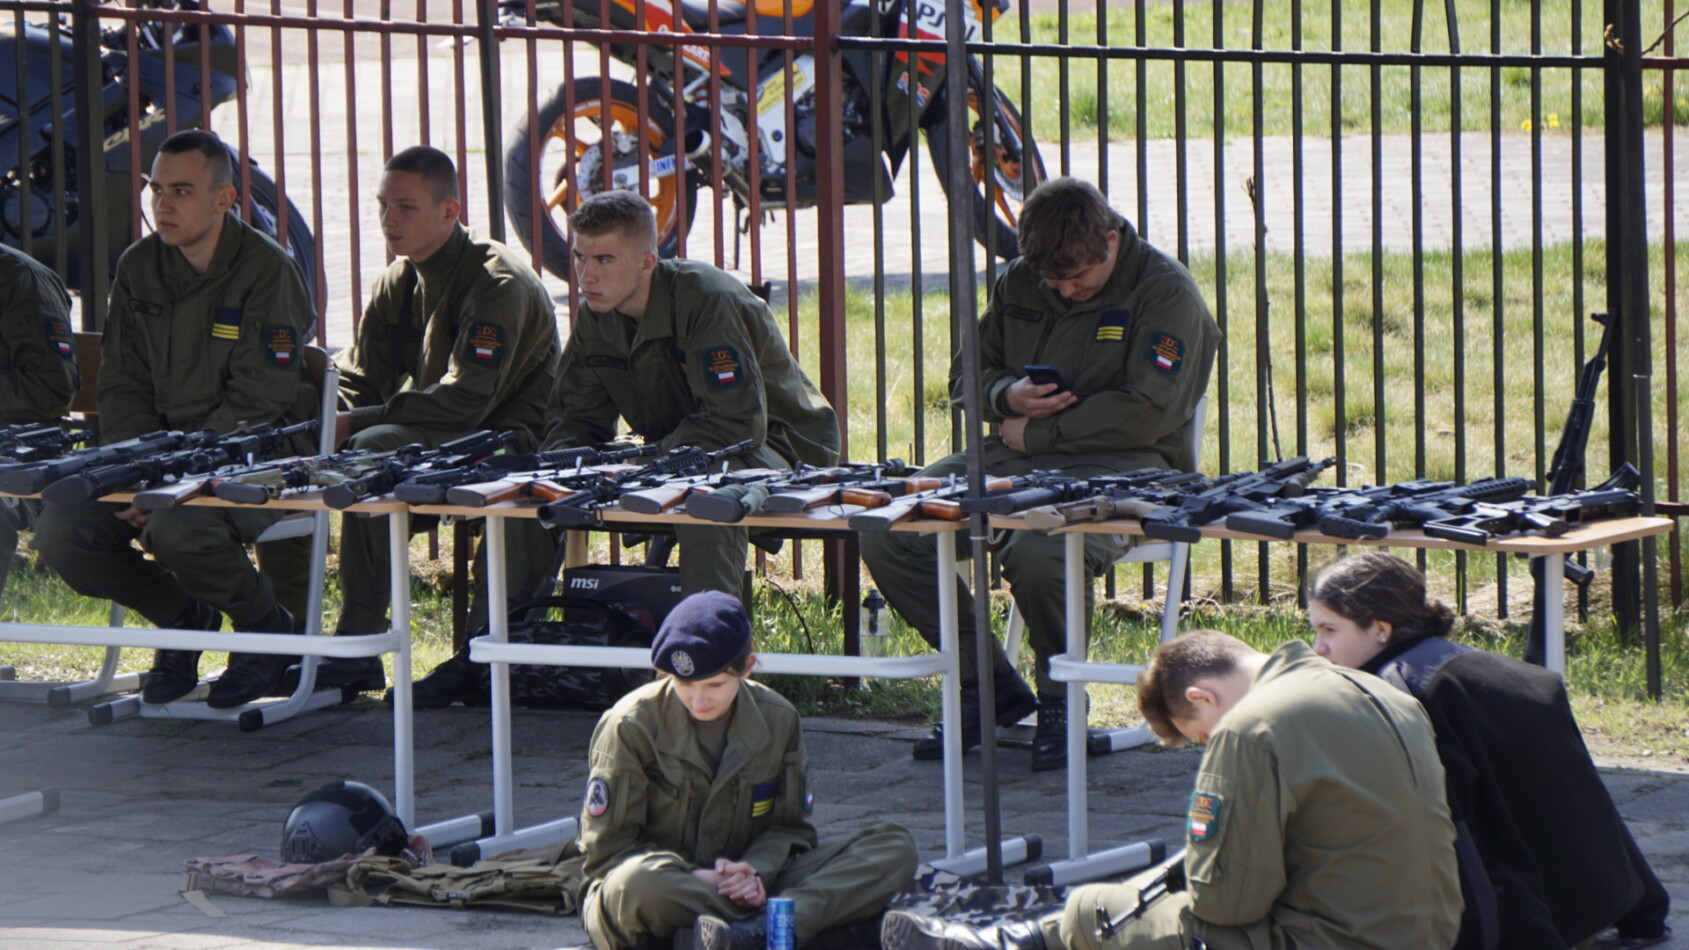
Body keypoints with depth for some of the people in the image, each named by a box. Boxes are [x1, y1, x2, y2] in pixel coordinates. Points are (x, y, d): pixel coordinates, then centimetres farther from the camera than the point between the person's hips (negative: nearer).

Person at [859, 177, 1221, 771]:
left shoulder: (1165, 290, -7)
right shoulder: (1019, 282, 11)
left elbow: (1146, 414, -15)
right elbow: (970, 372, 22)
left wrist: (1034, 434, -10)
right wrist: (1007, 396, -4)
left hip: (1120, 466, -7)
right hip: (1015, 459, 7)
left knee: (1038, 552, -39)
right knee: (885, 533, -13)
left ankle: (1060, 698, -10)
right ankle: (987, 684, 1)